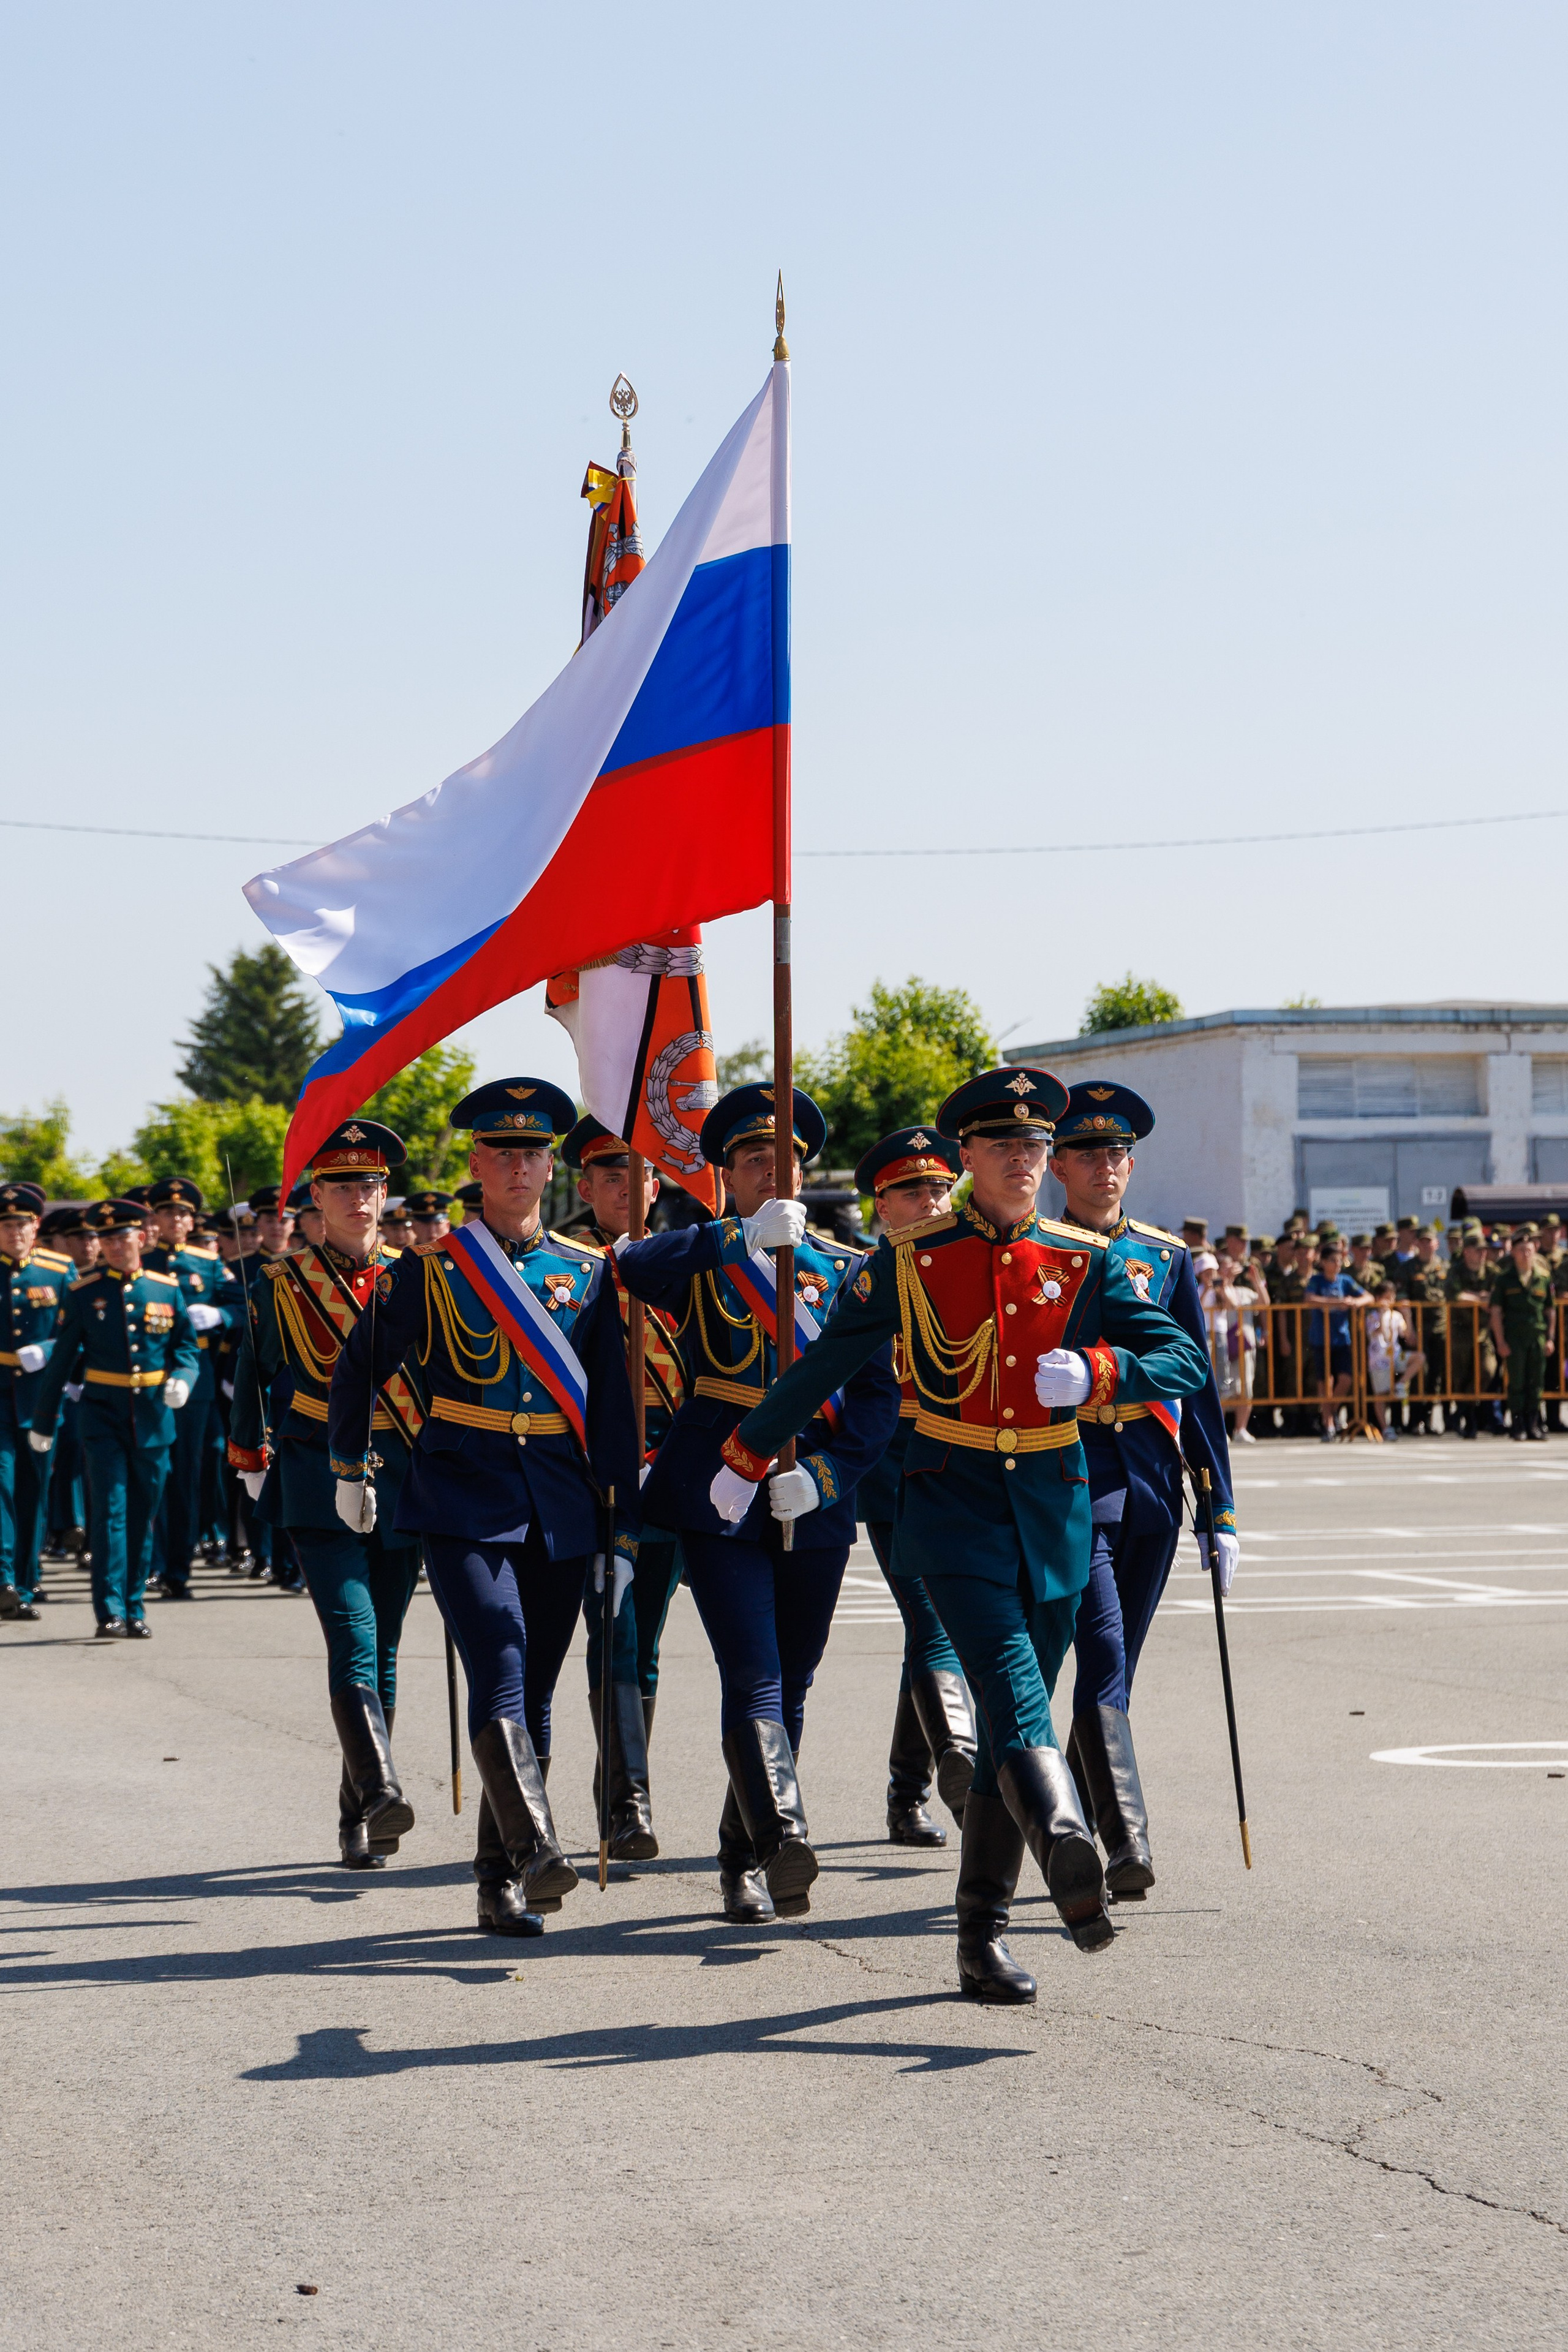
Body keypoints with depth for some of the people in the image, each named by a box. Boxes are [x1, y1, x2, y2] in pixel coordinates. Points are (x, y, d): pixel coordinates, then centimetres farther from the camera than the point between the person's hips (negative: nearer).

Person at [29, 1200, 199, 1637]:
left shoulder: (167, 1289, 4)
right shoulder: (83, 1293, 0)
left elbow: (187, 1348, 10)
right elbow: (61, 1359, 4)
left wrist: (182, 1379, -13)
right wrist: (43, 1421, 8)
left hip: (153, 1419, 2)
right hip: (103, 1416, -2)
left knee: (142, 1517, 8)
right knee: (109, 1510, -11)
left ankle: (134, 1608, 17)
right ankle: (111, 1612, -12)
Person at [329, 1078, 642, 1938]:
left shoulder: (586, 1275, 9)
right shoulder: (431, 1265, 1)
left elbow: (612, 1409, 10)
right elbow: (360, 1366, 12)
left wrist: (624, 1528, 7)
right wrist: (348, 1472, 19)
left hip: (561, 1510, 3)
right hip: (462, 1498, -3)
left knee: (532, 1693, 6)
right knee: (499, 1667, -21)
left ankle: (501, 1887, 13)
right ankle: (533, 1851, -32)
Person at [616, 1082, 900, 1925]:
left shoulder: (846, 1269, 10)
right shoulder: (701, 1256, 4)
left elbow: (880, 1392, 5)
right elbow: (636, 1266, -20)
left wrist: (825, 1472, -11)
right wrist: (748, 1235, -29)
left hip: (814, 1507, 3)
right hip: (720, 1498, -3)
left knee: (790, 1687, 10)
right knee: (754, 1677, -15)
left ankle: (744, 1861, 23)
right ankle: (782, 1842, -25)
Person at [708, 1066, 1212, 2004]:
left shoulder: (1088, 1261, 5)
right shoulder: (910, 1261, 1)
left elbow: (1187, 1359, 1)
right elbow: (825, 1364, 11)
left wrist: (1096, 1372, -18)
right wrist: (748, 1458, 18)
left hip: (1055, 1505, 3)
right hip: (953, 1500, -3)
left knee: (1013, 1716, 6)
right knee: (1012, 1687, -23)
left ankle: (986, 1936, 13)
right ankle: (1072, 1855, -45)